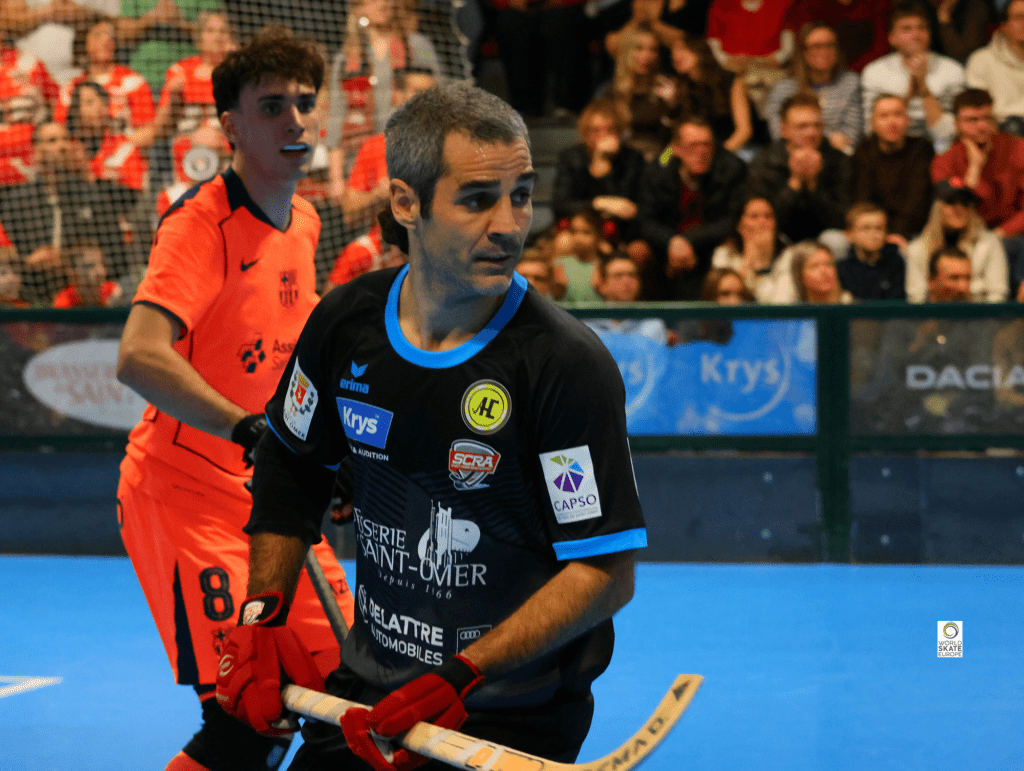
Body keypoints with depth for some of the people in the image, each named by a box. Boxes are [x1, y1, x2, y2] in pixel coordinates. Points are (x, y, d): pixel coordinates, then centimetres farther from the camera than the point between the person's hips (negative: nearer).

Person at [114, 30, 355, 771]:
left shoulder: (304, 222, 7)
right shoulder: (202, 224, -19)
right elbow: (140, 357, -34)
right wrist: (248, 429, -43)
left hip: (271, 494, 9)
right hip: (185, 494, -8)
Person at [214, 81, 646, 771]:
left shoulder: (569, 364, -20)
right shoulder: (346, 324, -4)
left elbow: (608, 570, -20)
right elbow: (290, 469, 14)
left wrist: (459, 679, -26)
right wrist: (262, 618, 5)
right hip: (365, 685, 5)